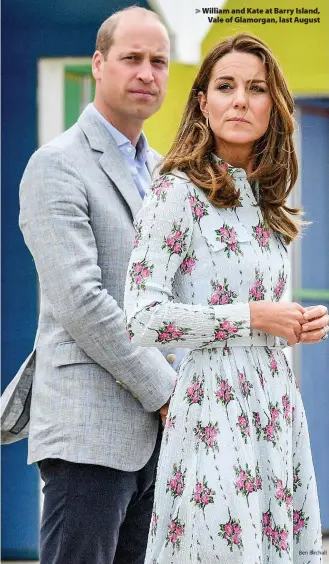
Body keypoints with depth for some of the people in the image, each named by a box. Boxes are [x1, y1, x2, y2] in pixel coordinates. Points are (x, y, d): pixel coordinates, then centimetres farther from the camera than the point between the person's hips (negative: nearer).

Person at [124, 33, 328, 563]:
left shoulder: (261, 199, 16)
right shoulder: (179, 192, -7)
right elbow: (143, 317, -16)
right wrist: (254, 317, -13)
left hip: (275, 409, 7)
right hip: (217, 412, -7)